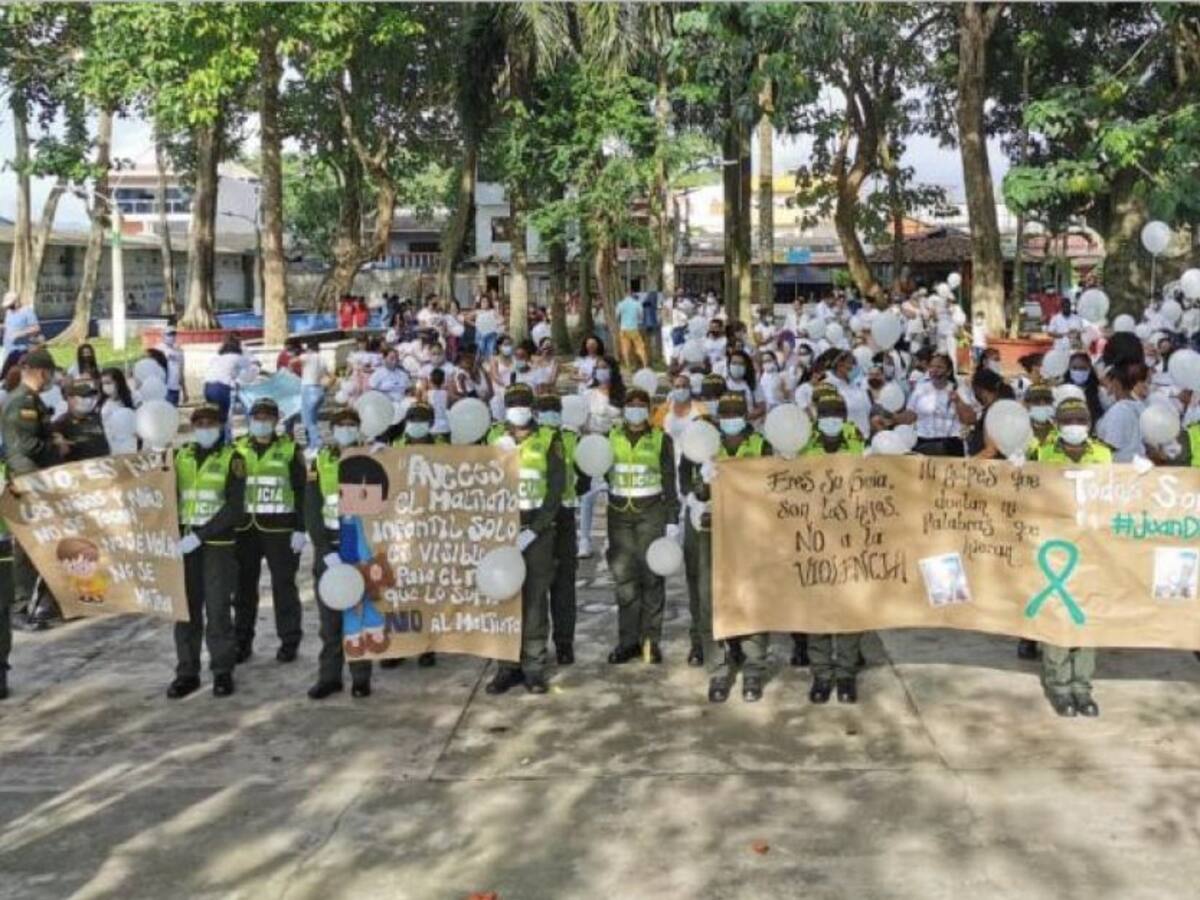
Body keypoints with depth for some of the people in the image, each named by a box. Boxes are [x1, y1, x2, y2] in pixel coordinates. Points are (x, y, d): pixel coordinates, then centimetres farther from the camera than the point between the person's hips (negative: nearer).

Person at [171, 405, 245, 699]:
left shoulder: (231, 458, -1)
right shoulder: (180, 457, 11)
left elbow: (235, 508, -10)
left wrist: (201, 535, -17)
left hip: (219, 544, -3)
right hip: (185, 543, 3)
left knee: (218, 609, -3)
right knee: (186, 608, 5)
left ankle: (223, 671, 8)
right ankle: (187, 672, 13)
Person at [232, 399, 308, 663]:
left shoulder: (289, 450, 2)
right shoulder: (237, 450, 9)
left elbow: (301, 492, -1)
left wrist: (300, 529, -7)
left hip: (280, 529, -3)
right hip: (244, 529, 3)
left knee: (284, 586, 3)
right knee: (244, 587, 8)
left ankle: (289, 641, 12)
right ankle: (242, 641, 18)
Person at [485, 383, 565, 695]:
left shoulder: (548, 440, 1)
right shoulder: (495, 437, 9)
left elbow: (555, 491, -4)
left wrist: (533, 530, -13)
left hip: (537, 528, -2)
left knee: (535, 598, 0)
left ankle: (534, 667, 7)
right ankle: (508, 665, 9)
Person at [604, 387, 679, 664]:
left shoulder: (661, 440, 4)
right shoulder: (610, 437, 8)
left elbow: (669, 482, 4)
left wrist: (673, 520, -1)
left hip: (651, 512, -1)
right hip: (619, 513, 2)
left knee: (651, 576, -3)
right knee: (624, 577, 1)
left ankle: (651, 639, 4)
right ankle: (628, 640, 8)